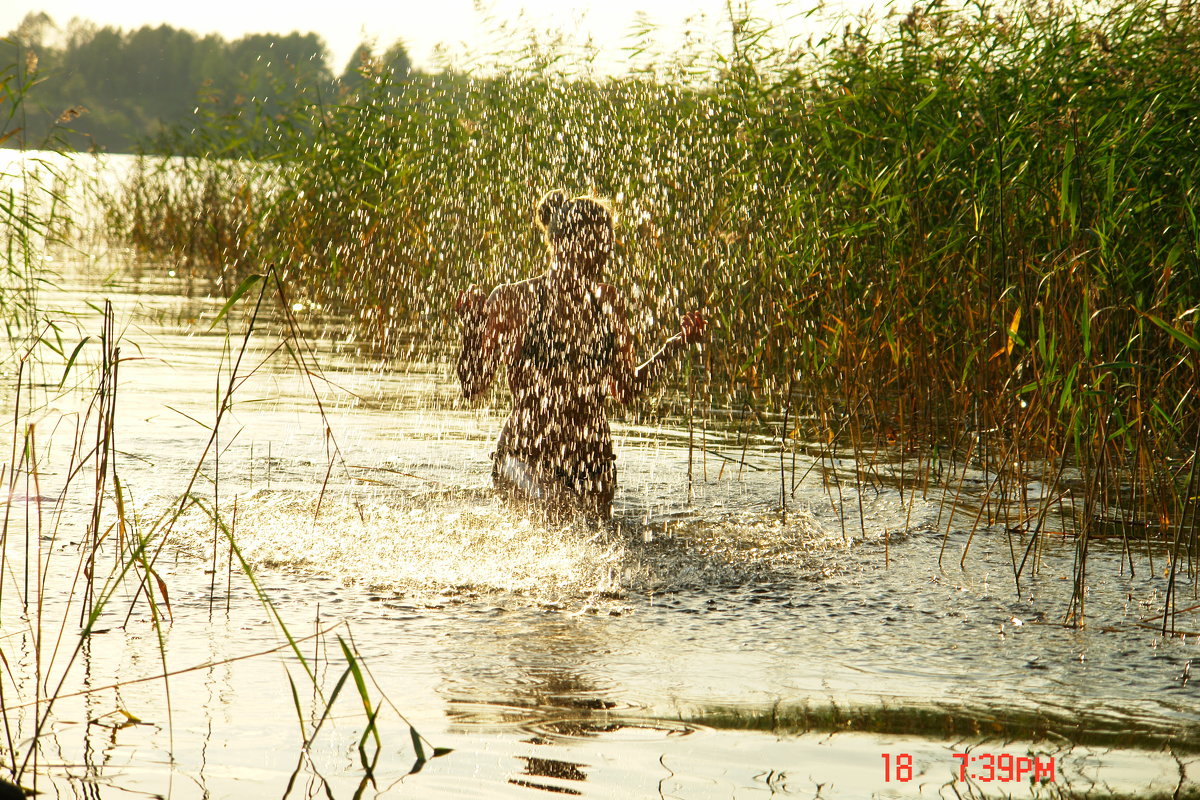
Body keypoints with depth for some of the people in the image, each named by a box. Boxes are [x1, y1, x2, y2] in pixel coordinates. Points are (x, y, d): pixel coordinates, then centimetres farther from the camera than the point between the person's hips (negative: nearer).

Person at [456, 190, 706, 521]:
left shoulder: (608, 303, 7)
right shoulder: (514, 301, -6)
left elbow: (625, 389, 16)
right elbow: (472, 386, -5)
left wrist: (676, 345, 9)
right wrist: (472, 327, -18)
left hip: (593, 466, 5)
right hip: (525, 460, -5)